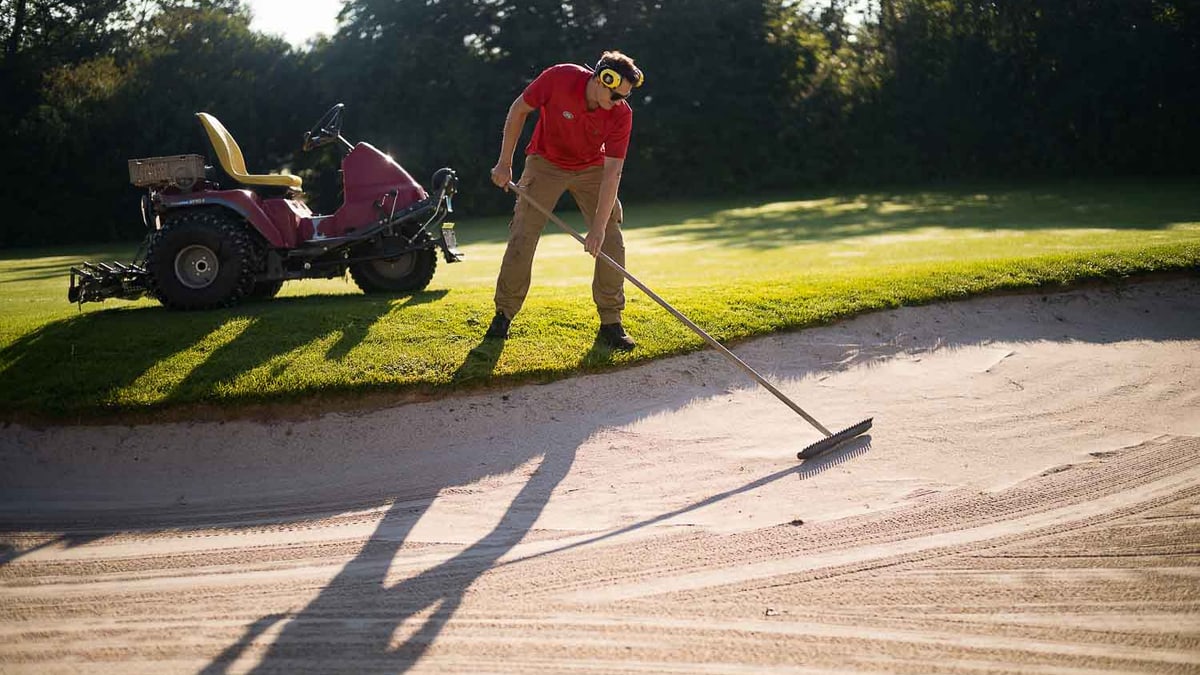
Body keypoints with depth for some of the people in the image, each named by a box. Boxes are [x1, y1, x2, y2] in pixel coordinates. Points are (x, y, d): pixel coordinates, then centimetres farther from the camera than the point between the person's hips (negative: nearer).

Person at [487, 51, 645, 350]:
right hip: (546, 163, -1)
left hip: (592, 169, 1)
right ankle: (504, 314, 9)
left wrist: (598, 226, -34)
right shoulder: (559, 78, -29)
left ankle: (611, 322, 0)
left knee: (611, 241, -9)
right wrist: (505, 162, -11)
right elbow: (519, 109, -12)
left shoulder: (622, 114, -26)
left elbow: (612, 173, -28)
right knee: (522, 236, -5)